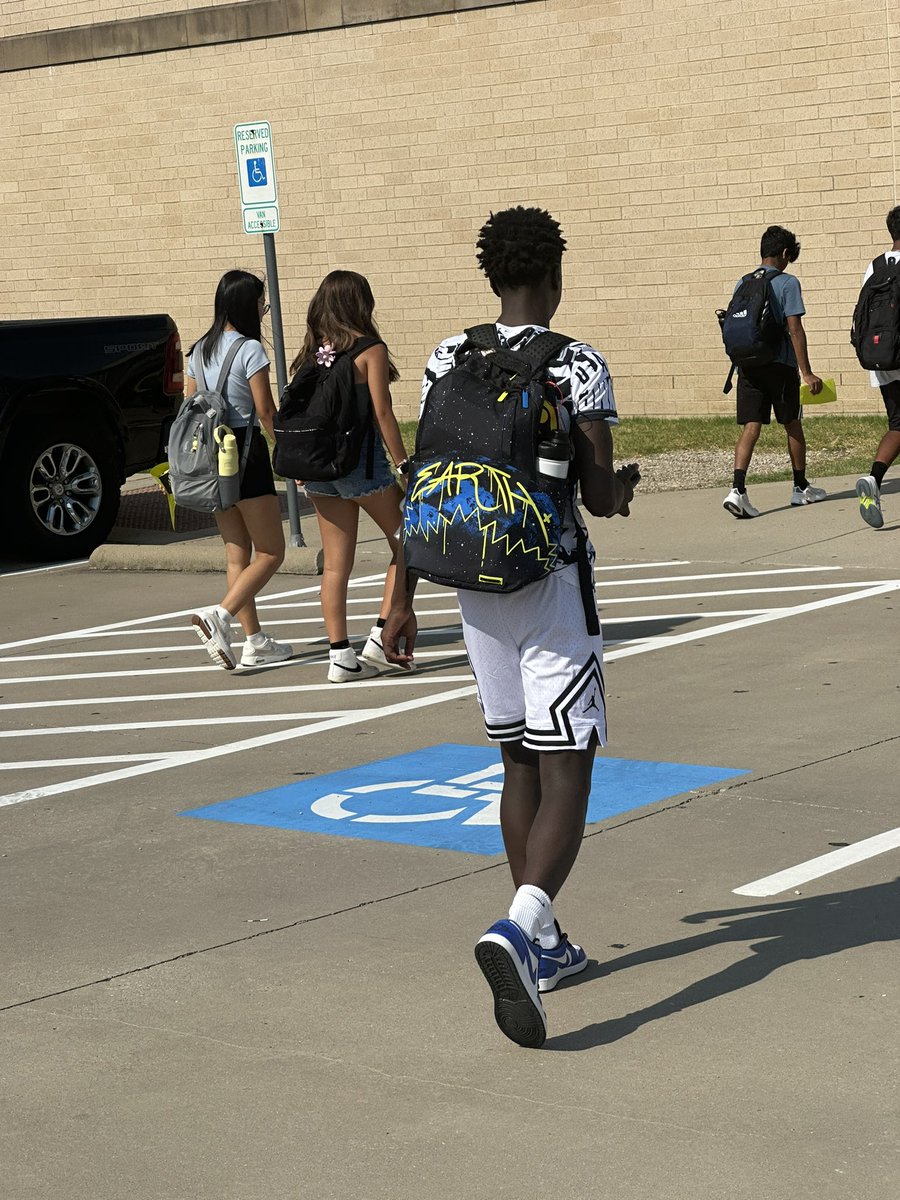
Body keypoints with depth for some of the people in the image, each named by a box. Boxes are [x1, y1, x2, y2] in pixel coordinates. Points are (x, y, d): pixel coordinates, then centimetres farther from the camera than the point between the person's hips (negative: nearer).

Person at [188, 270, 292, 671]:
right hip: (246, 452, -7)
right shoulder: (250, 350, -12)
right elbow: (266, 412, -11)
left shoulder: (200, 351, 9)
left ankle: (255, 642, 13)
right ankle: (220, 615, -20)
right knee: (270, 552, 0)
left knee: (237, 554, 12)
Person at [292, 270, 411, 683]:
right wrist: (404, 464, -6)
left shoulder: (312, 351, 7)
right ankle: (382, 636, 0)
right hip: (361, 459, -6)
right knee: (406, 544, 9)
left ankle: (340, 655, 9)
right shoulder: (370, 349, -8)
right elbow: (382, 413, -11)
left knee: (335, 564, 8)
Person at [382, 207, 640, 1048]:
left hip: (475, 588, 5)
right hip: (551, 590, -5)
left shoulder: (446, 363, 4)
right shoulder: (578, 366, -9)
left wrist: (403, 600, 10)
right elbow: (599, 499, -11)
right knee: (566, 774, -6)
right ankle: (518, 929, -29)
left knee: (520, 764, 17)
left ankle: (544, 944, 25)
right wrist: (624, 485, 13)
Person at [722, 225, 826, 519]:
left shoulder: (742, 284, 9)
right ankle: (801, 488, 27)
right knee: (793, 425, 14)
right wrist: (807, 373, -11)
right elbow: (795, 330, -12)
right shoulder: (788, 283, -6)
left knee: (751, 427, -2)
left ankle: (737, 489, -22)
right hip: (780, 364, -4)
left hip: (748, 365, 4)